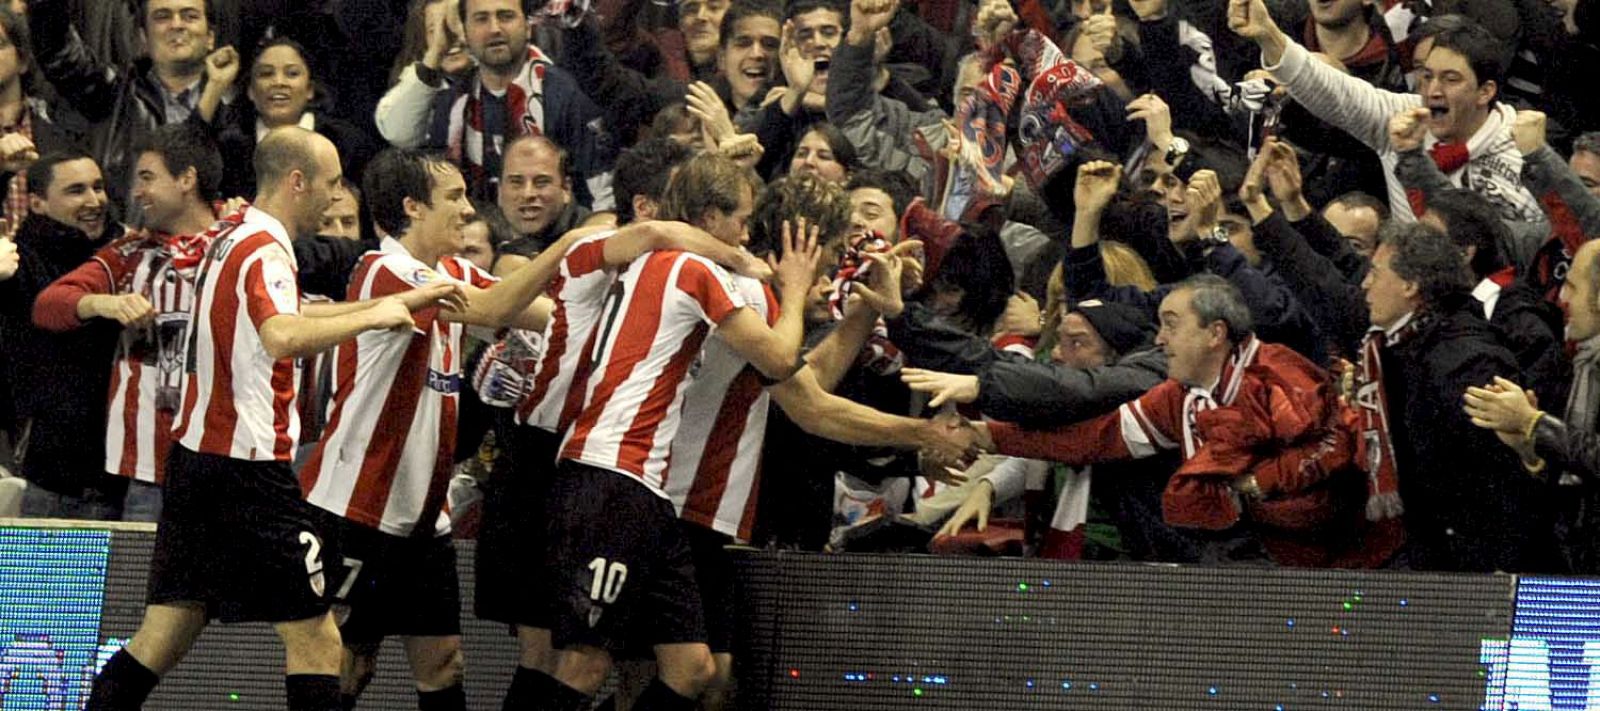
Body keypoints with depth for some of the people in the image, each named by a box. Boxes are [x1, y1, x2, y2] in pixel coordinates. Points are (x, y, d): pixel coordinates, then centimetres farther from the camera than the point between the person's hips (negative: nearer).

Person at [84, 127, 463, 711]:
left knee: (161, 641, 8)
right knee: (315, 642, -4)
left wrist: (400, 303, 30)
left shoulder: (228, 237, 14)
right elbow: (283, 338, -36)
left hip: (195, 459, 9)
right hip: (250, 469, -9)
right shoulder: (264, 252, -15)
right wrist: (372, 316, -23)